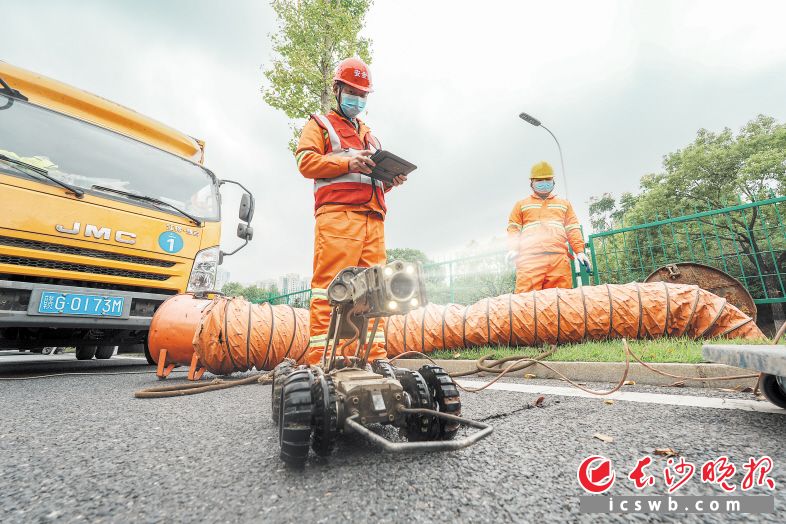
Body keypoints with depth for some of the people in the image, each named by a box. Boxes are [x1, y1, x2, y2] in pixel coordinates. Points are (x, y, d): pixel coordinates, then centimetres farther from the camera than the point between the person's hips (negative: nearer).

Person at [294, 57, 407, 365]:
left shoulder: (369, 135, 35)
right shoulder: (320, 124, 18)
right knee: (330, 282, -13)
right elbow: (306, 161, 1)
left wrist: (390, 181, 10)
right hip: (337, 213, -5)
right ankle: (319, 358, -10)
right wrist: (347, 162, -11)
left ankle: (376, 355, 2)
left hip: (372, 218, 6)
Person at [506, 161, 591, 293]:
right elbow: (513, 228, 12)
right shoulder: (521, 205, 24)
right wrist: (513, 249, -6)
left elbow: (573, 229, 21)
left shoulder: (564, 204, 30)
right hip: (529, 258, -2)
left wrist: (579, 251, 6)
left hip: (559, 258, 2)